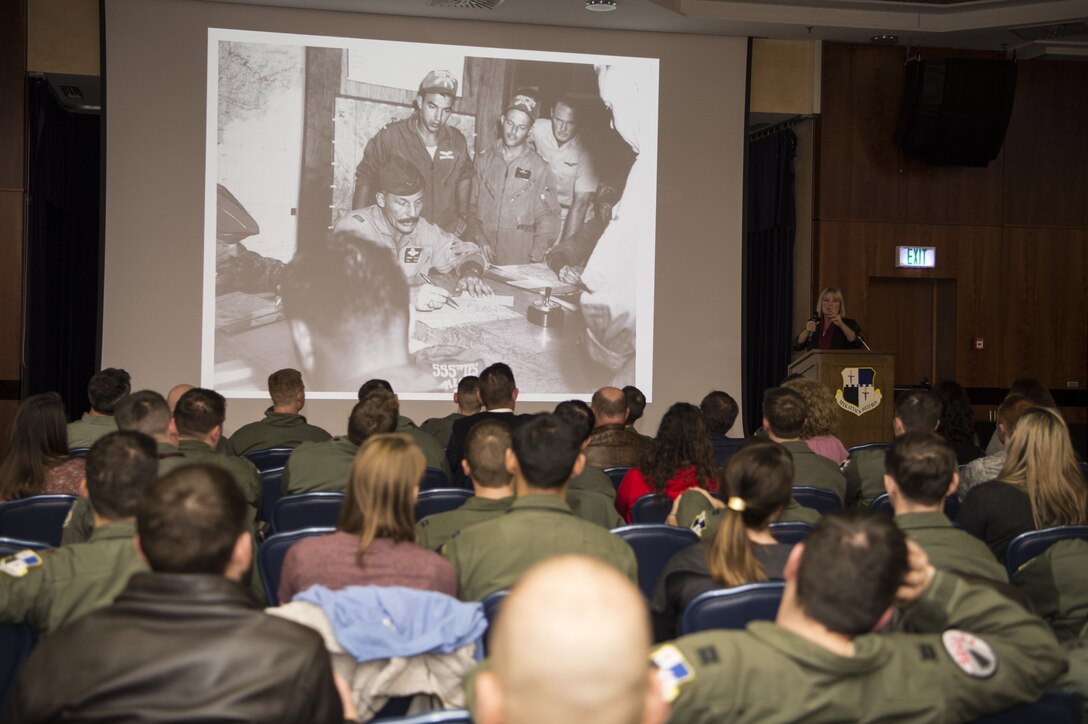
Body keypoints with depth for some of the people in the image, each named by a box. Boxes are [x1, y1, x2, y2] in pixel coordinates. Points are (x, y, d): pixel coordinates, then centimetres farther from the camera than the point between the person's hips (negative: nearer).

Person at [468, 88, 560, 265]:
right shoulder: (483, 159, 6)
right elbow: (471, 206, 9)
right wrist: (480, 240, -2)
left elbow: (547, 220, 0)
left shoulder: (540, 169, -2)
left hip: (520, 257, -2)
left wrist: (534, 260, -7)